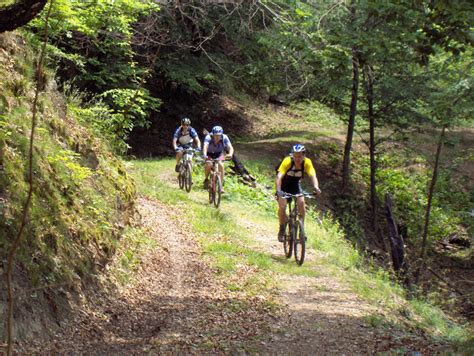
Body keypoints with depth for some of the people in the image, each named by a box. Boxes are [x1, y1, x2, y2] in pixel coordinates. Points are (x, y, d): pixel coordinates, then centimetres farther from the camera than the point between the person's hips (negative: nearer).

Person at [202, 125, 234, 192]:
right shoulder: (208, 137, -32)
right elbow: (205, 146, -46)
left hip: (219, 154, 1)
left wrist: (230, 154, -58)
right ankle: (206, 179, 0)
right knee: (209, 164, -30)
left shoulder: (224, 137, -28)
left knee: (221, 165, -25)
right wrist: (204, 155, -66)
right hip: (209, 154, -1)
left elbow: (230, 148, -36)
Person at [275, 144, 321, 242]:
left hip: (295, 184, 2)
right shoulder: (287, 161, -32)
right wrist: (278, 190, -55)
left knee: (301, 202, -20)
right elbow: (279, 177, -40)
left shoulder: (307, 162, -24)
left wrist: (316, 187, -54)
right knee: (282, 205, -19)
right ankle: (282, 230, 1)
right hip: (284, 185, -2)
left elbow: (312, 175, -34)